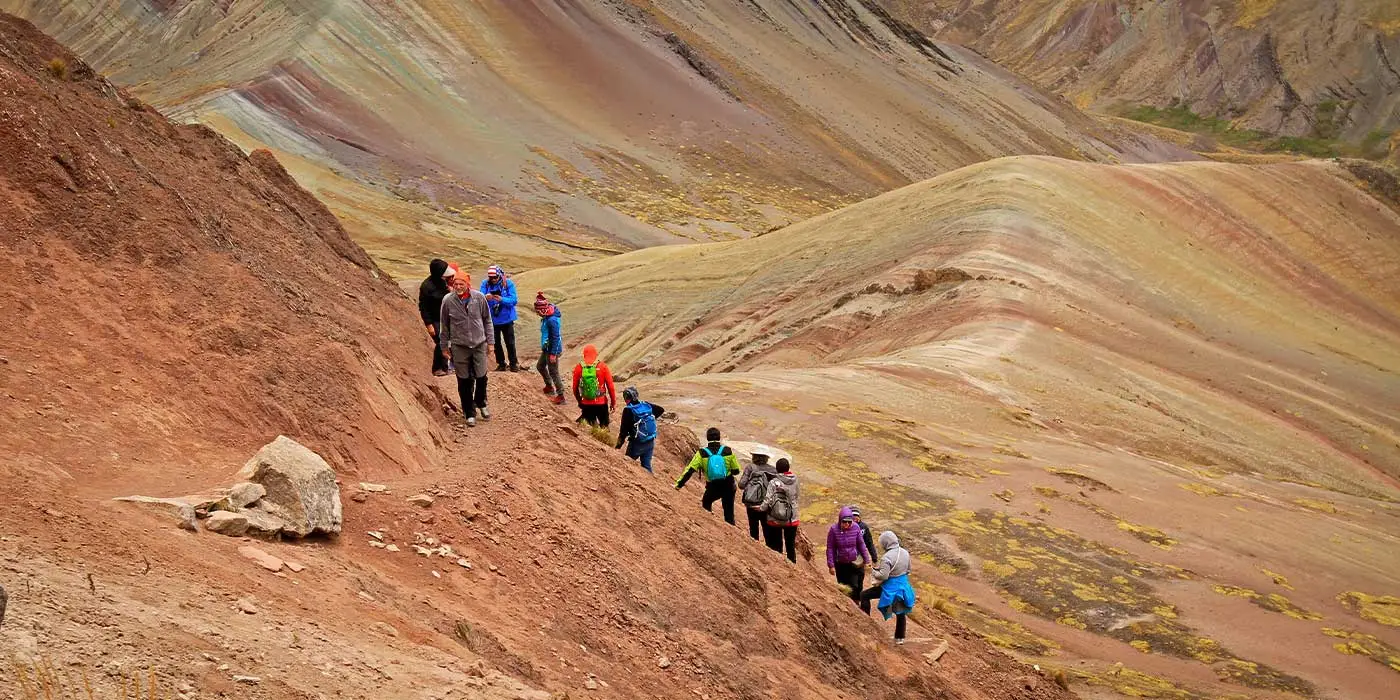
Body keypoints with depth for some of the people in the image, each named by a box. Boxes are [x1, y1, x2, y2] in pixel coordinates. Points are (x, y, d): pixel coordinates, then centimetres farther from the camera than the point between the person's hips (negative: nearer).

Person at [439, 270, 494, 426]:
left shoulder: (479, 297, -6)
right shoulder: (448, 301, -8)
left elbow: (487, 320, 5)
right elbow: (445, 326, 2)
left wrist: (489, 341, 5)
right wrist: (444, 347, 6)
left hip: (479, 344, 1)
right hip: (459, 347, -1)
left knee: (481, 377, 6)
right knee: (464, 381, 4)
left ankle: (481, 403, 33)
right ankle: (469, 412, 17)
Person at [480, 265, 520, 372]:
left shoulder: (508, 284, -10)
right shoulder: (485, 284, -4)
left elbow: (513, 300, -16)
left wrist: (502, 299, -34)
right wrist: (486, 298, -36)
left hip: (506, 319, -2)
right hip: (492, 320, 2)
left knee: (510, 343, 4)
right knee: (496, 343, 11)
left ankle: (514, 364, 14)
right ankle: (501, 364, 23)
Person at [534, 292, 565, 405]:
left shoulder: (552, 320, -27)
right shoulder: (547, 316, 1)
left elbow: (556, 337, -26)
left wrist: (553, 354, -24)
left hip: (552, 350, -10)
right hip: (546, 349, 10)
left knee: (553, 372, -3)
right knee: (540, 366, 25)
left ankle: (561, 396, 3)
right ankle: (549, 386, 42)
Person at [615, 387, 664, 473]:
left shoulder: (628, 410, -15)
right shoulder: (647, 405, 1)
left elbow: (623, 431, -15)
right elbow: (662, 411, 15)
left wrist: (618, 446, -8)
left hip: (636, 444, -5)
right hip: (650, 442, 6)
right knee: (647, 465, 14)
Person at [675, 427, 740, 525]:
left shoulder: (702, 453, -10)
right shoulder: (728, 451, -7)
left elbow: (690, 470, -14)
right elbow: (736, 470, 1)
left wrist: (679, 484, -10)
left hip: (712, 487, -1)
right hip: (728, 487, 1)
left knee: (705, 503, 30)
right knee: (729, 513, 14)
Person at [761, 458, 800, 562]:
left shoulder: (773, 482, -14)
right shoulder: (794, 480, -6)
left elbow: (768, 500, -18)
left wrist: (762, 507, 1)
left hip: (775, 520, -2)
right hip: (791, 520, 2)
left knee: (776, 546, 10)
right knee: (791, 546, 13)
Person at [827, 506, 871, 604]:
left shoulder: (856, 527, -11)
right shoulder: (834, 529, -16)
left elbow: (861, 545, 1)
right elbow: (830, 548, -9)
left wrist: (866, 560, 5)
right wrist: (831, 565, -9)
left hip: (855, 563, 0)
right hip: (841, 564, 0)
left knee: (855, 587, -3)